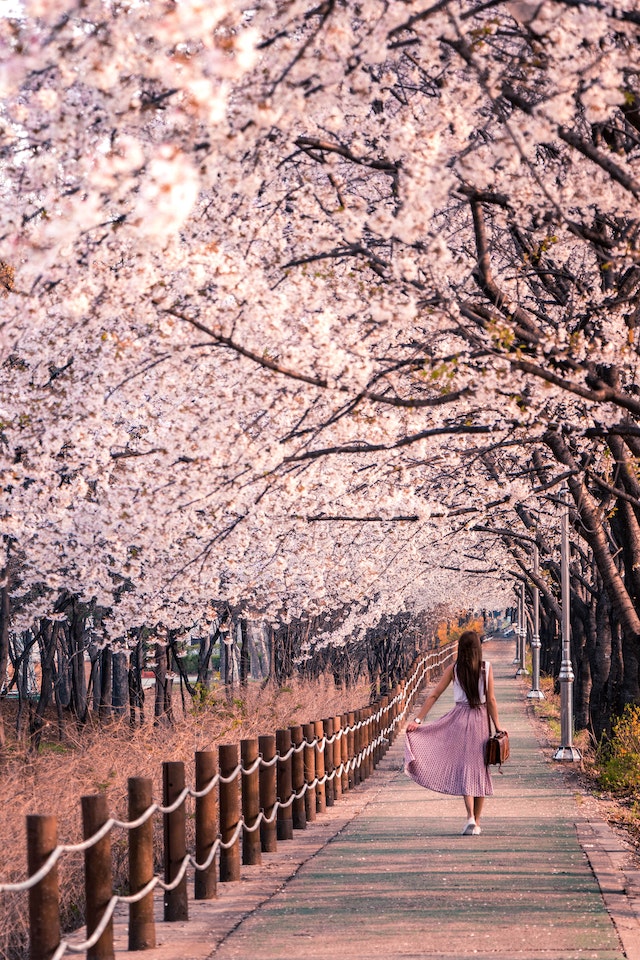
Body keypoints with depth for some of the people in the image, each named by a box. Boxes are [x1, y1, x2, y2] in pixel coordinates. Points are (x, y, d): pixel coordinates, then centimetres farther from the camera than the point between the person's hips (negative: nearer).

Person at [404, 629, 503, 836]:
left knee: (464, 766, 1)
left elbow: (434, 695, -2)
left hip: (459, 719, -1)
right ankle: (476, 822, 11)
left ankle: (470, 816, -18)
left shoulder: (454, 669, -1)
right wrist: (497, 726, 3)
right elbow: (491, 700, -2)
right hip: (481, 719, 1)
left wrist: (418, 720, -1)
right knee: (479, 768, 8)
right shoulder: (486, 668, -2)